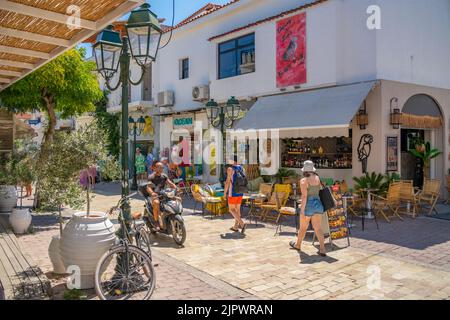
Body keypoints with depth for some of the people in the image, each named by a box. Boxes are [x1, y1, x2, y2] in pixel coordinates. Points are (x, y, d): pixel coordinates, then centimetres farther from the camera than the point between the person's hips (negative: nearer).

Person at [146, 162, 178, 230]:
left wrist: (176, 188, -17)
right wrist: (152, 193, -38)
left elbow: (170, 183, 4)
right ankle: (156, 223, -27)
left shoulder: (164, 176, 13)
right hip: (155, 195, -5)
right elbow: (148, 187, -16)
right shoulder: (151, 177, -4)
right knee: (156, 203, -39)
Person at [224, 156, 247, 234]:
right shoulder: (241, 168, 7)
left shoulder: (230, 169, -13)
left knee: (231, 210, 1)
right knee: (237, 209, 14)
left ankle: (242, 224, -16)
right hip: (240, 192, 7)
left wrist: (225, 192, -7)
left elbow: (228, 182, -16)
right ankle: (235, 227, 21)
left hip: (233, 193, -7)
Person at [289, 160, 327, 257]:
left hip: (308, 205, -5)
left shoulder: (303, 181, -14)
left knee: (303, 227, 13)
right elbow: (320, 190, 13)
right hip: (318, 204, 5)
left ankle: (298, 245, 33)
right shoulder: (318, 178, 5)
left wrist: (302, 210, -16)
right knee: (318, 228, 6)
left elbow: (304, 196, -18)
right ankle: (322, 250, 0)